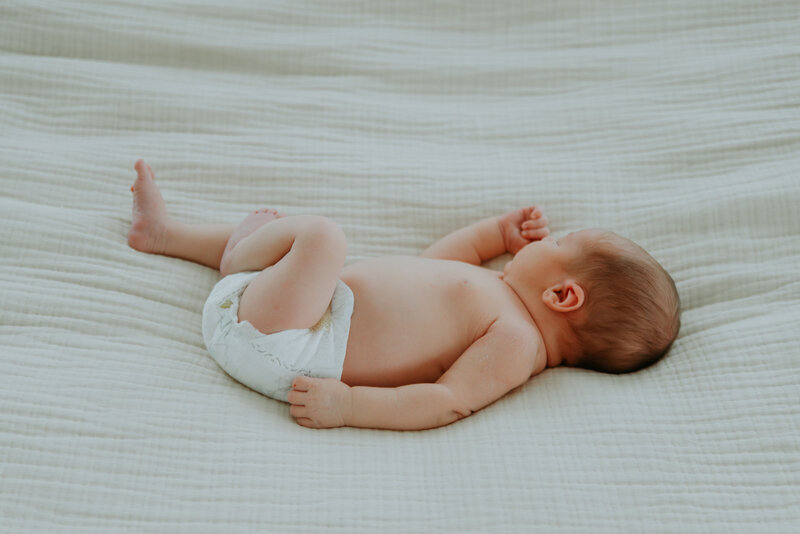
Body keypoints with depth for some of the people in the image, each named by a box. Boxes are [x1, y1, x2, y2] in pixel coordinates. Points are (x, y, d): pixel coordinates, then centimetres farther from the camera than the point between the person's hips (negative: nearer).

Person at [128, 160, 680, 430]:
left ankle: (241, 251, 2)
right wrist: (500, 231, 29)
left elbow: (449, 401, -28)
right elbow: (436, 263, 31)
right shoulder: (501, 297, 14)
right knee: (286, 229, 26)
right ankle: (164, 232, 41)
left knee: (321, 233, -28)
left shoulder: (517, 341, -15)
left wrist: (349, 405, -34)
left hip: (288, 345, -9)